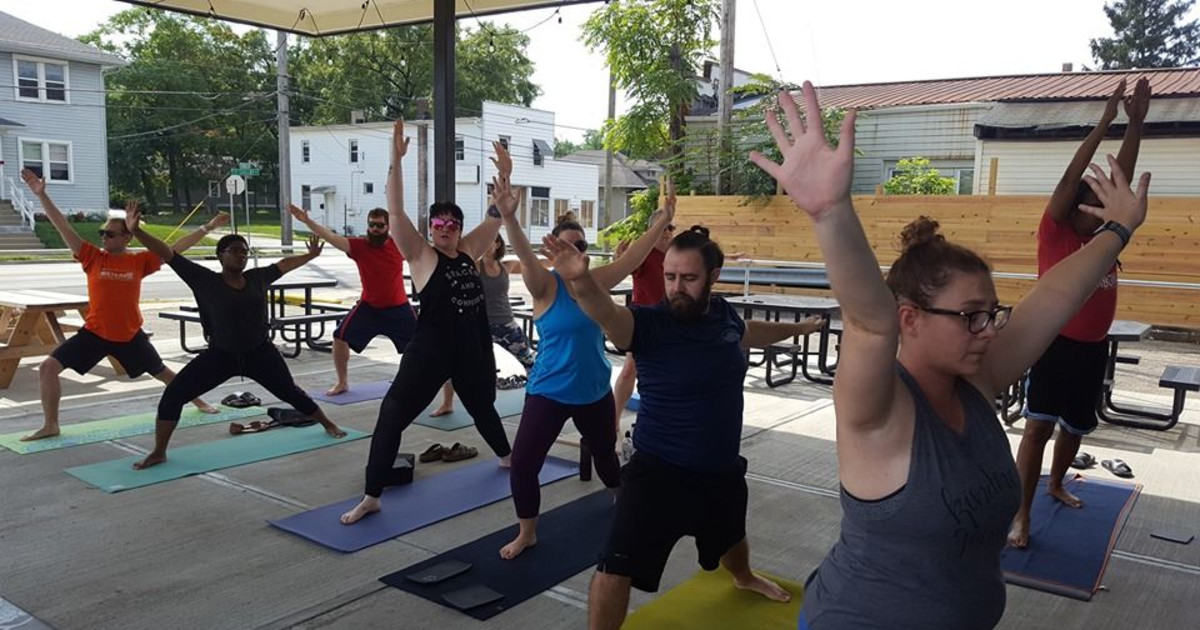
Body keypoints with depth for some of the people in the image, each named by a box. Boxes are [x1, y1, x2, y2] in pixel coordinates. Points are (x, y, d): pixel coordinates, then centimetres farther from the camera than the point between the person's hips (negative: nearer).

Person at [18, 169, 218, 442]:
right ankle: (50, 425, 3)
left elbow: (176, 248, -5)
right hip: (94, 333, 1)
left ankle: (199, 401, 38)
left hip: (130, 336, -1)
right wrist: (41, 195, -20)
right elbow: (63, 226, -12)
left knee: (162, 373, 15)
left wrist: (208, 227, -8)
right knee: (48, 367, -10)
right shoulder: (93, 257, -7)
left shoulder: (140, 261, -7)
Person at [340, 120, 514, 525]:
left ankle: (506, 457, 54)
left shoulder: (469, 251, 5)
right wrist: (395, 162, -27)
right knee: (393, 415, -10)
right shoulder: (420, 255, -9)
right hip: (429, 351, -5)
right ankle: (371, 497, -4)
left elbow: (497, 215, 7)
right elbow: (395, 212, -20)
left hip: (472, 349, 5)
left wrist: (504, 175, -1)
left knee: (483, 408, 27)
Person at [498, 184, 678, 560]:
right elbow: (525, 255, -30)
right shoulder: (546, 286, -13)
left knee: (605, 456, 22)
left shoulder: (596, 282, -1)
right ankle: (527, 533, 13)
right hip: (548, 393, -3)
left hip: (595, 392, 4)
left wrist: (662, 222, -11)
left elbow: (633, 257, -4)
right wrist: (508, 217, -47)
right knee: (523, 462, -8)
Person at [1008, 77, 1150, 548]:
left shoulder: (1103, 235, 9)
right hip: (1057, 344, -7)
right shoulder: (1055, 232, -7)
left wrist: (1136, 122, 2)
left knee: (1076, 427, 18)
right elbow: (1071, 177, -14)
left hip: (1094, 347, 7)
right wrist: (1106, 120, -14)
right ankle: (1021, 515, -7)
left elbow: (1121, 175, 6)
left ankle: (1055, 484, 42)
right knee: (1039, 425, -11)